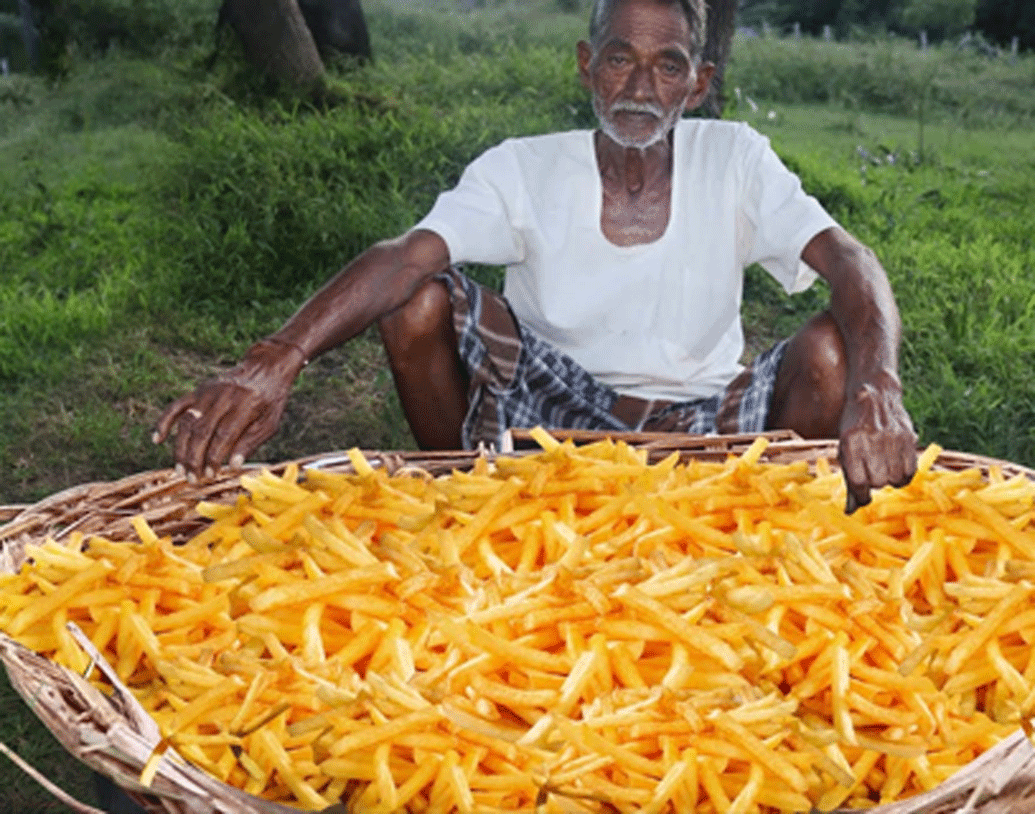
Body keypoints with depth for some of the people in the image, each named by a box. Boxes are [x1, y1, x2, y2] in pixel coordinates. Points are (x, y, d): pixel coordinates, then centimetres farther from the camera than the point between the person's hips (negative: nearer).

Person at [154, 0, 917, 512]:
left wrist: (875, 391, -43)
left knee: (830, 351, -26)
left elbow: (849, 261, -20)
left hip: (704, 434, 1)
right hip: (550, 423, 0)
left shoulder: (735, 160, -6)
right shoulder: (525, 170, -9)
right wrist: (275, 360, -44)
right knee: (420, 299, -21)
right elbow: (402, 257, -26)